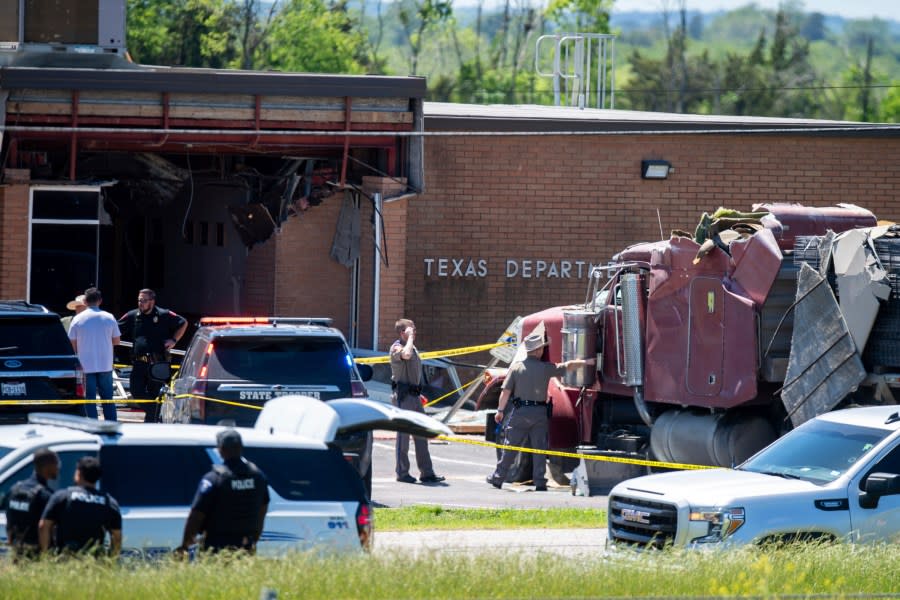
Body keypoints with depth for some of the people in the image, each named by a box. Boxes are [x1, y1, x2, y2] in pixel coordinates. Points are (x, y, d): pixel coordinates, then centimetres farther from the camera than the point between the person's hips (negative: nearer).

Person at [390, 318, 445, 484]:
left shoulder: (413, 348, 19)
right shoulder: (396, 347, -9)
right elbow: (406, 355, -33)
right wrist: (410, 337, -19)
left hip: (414, 395, 9)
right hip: (403, 395, -9)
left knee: (421, 435, 8)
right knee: (403, 434, -5)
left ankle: (426, 472, 11)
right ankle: (402, 473, 0)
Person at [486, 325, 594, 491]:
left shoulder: (516, 367, -3)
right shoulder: (546, 368, -4)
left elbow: (506, 391, -4)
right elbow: (568, 366, 3)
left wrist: (500, 410, 2)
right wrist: (586, 362, 16)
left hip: (520, 411, 0)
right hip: (539, 412, 0)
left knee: (510, 446, 6)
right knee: (539, 448, 5)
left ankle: (498, 477, 10)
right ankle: (539, 482, 3)